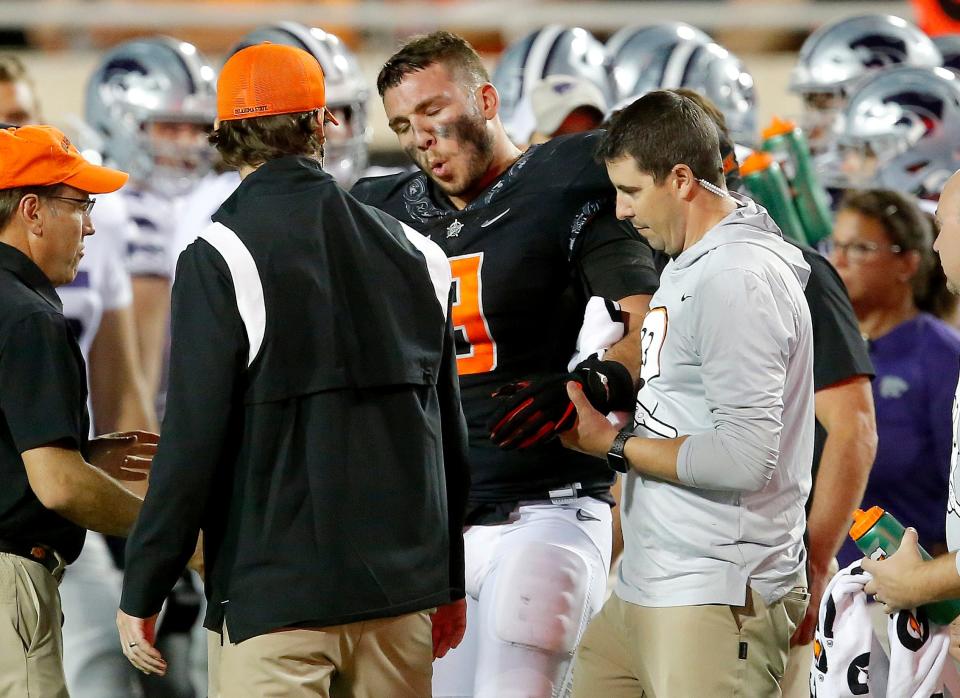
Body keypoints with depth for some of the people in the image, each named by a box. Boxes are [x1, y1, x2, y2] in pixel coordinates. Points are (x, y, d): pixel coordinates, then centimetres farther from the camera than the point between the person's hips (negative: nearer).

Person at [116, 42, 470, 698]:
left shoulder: (219, 261, -9)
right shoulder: (412, 252, 7)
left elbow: (191, 446, -12)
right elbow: (450, 434, 13)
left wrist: (141, 594, -3)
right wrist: (449, 582, 23)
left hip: (272, 596, -5)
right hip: (401, 591, 5)